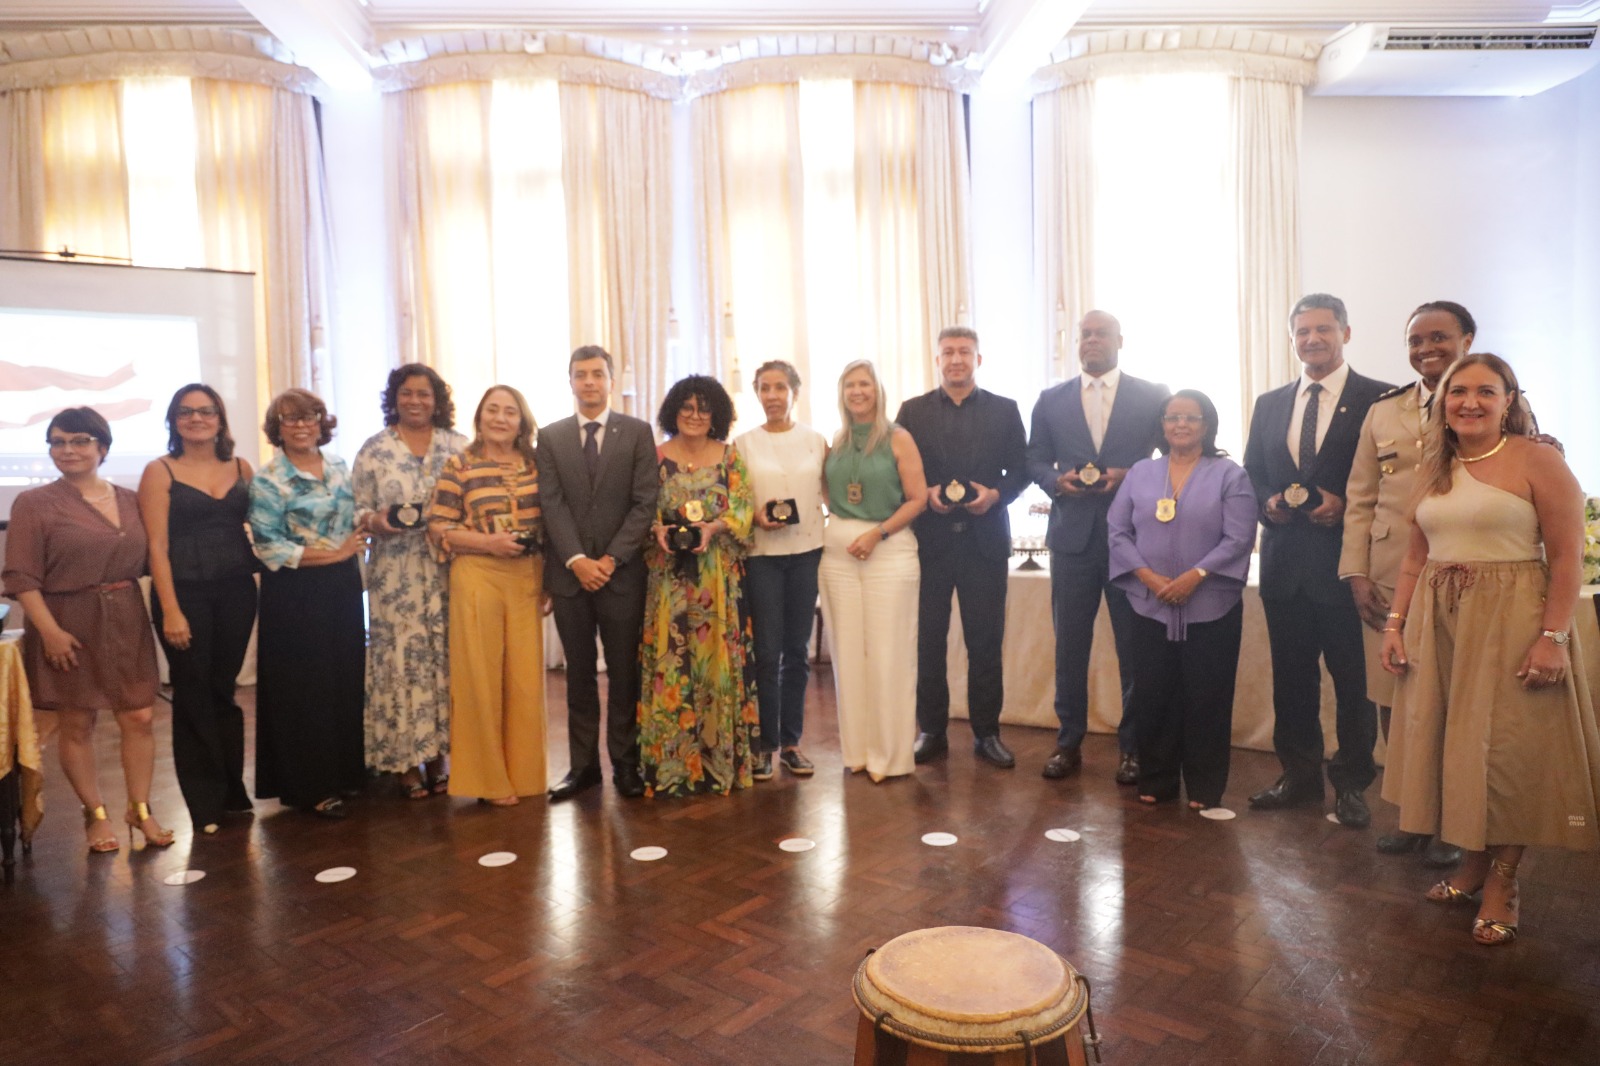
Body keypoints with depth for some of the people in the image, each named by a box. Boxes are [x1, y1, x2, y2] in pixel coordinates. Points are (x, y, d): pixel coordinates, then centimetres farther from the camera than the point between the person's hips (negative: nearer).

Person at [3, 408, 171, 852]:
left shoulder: (130, 500, 8)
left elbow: (147, 560, 13)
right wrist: (49, 630, -15)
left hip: (126, 624, 3)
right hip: (68, 627, -3)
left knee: (138, 718, 5)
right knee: (76, 724, 6)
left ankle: (140, 809, 19)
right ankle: (96, 815, 20)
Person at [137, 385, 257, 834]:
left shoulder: (240, 467, 7)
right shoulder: (160, 471, -2)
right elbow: (157, 545, -7)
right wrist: (170, 611, -13)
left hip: (236, 591, 3)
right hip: (185, 592, -3)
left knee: (224, 689, 11)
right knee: (194, 694, 6)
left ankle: (232, 790, 24)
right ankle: (206, 801, 18)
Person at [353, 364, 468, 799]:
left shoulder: (459, 447, 8)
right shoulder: (374, 450, 6)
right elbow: (357, 510, 5)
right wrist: (375, 521, -15)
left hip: (449, 572, 1)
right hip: (396, 575, -1)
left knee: (444, 656, 3)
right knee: (401, 657, 0)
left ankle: (438, 754, 15)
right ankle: (407, 762, 11)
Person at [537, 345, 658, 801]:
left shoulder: (638, 432, 3)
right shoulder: (551, 436, 8)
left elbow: (645, 503, -4)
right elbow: (551, 504, 1)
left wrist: (610, 559, -12)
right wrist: (576, 560, -12)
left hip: (622, 571, -2)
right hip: (569, 571, 2)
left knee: (624, 672, 5)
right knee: (579, 673, 9)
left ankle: (625, 762, 16)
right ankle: (583, 764, 18)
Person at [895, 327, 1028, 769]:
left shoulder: (1005, 410, 6)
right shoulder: (913, 410, 6)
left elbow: (1021, 470, 6)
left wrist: (995, 494, -12)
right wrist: (925, 493, -12)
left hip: (985, 538, 0)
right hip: (930, 539, 0)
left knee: (986, 641, 5)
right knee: (928, 640, 5)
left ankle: (986, 732, 18)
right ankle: (931, 731, 17)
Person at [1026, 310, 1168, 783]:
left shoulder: (1152, 396, 4)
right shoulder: (1051, 400, 10)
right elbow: (1034, 461, 10)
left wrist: (1129, 476, -14)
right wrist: (1057, 479, -11)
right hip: (1072, 535, 2)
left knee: (1135, 645, 5)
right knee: (1069, 643, 6)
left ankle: (1133, 745, 18)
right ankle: (1068, 742, 18)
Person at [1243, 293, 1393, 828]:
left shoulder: (1378, 399, -1)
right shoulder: (1269, 404, 13)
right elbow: (1251, 476, 15)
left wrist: (1345, 506, -18)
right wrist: (1269, 502, -5)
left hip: (1347, 558, -4)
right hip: (1285, 560, 4)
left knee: (1353, 676, 5)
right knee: (1291, 674, 12)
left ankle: (1351, 783, 19)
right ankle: (1299, 774, 25)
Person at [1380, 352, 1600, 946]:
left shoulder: (1538, 461, -6)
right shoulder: (1434, 469, 11)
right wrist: (1396, 622, 6)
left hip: (1511, 619, -6)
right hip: (1438, 621, 6)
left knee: (1507, 749, 1)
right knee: (1448, 742, 10)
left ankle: (1503, 881, 16)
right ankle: (1473, 862, 26)